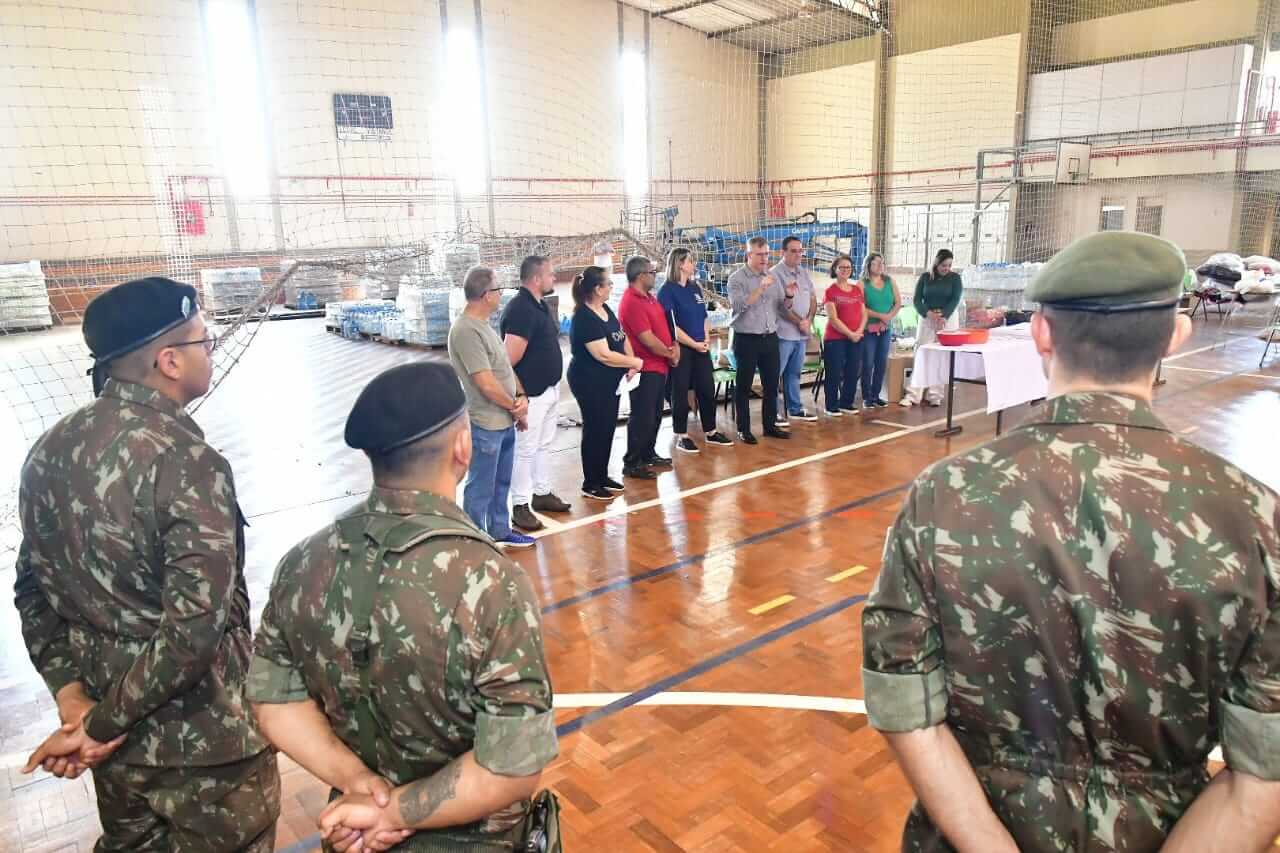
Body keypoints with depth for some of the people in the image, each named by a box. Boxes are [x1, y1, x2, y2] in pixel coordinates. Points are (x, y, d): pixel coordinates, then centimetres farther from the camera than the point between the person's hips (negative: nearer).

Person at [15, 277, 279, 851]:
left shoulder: (49, 451, -1)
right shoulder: (187, 462, -26)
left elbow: (33, 587, 5)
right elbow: (194, 630, -29)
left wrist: (70, 691, 1)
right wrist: (101, 725, -16)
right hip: (202, 738, -7)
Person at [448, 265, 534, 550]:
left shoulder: (483, 325, 10)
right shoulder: (466, 330, -20)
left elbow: (506, 367, 13)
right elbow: (486, 384, -21)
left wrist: (521, 397, -4)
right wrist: (516, 407, -8)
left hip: (505, 421, 10)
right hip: (486, 425, -10)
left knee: (501, 483, 22)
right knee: (480, 488, 3)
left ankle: (499, 531, 37)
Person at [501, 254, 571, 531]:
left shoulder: (540, 304, 10)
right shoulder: (520, 309, -21)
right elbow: (510, 357, -26)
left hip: (550, 389, 10)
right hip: (531, 393, -10)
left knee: (545, 444, 19)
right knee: (525, 450, -1)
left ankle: (542, 493, 33)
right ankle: (520, 506, 8)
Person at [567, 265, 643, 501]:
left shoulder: (605, 309, 7)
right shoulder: (584, 319, -22)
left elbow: (623, 336, 13)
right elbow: (604, 355, -25)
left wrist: (631, 364, -5)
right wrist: (635, 362, -12)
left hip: (610, 382, 9)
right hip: (590, 384, -9)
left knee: (608, 428, 16)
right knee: (595, 430, 0)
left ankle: (602, 476, 30)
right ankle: (590, 484, 12)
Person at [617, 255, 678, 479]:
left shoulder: (648, 297, 12)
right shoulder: (632, 302, -19)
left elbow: (663, 324, 15)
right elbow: (647, 339, -21)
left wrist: (675, 347, -2)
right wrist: (670, 354, -7)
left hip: (659, 366, 10)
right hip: (645, 368, -10)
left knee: (655, 414, 17)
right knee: (642, 417, -3)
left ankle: (648, 454, 30)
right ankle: (631, 463, 5)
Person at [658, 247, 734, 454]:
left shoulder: (695, 287, 11)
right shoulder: (667, 291, -10)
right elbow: (670, 326, -14)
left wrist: (707, 339, 0)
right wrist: (695, 344, -13)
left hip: (701, 348, 7)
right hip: (680, 349, -6)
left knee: (707, 389, 9)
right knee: (681, 393, 3)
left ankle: (710, 432, 22)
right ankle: (681, 437, 13)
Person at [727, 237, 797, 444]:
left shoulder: (773, 277, 10)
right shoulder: (737, 278, -6)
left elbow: (782, 307, 10)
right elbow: (738, 306, -21)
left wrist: (789, 296, -10)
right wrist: (760, 289, -27)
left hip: (770, 338, 5)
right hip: (746, 339, -5)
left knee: (772, 385, 11)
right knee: (744, 387, 3)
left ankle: (770, 425, 22)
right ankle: (744, 429, 11)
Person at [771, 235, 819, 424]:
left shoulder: (804, 273, 14)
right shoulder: (775, 273, -10)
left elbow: (813, 299, 15)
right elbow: (780, 305, -15)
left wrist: (808, 321, -2)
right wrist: (800, 323, -11)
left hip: (801, 333, 7)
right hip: (783, 333, -7)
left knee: (794, 373, 16)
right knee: (775, 374, -2)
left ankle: (795, 409, 25)